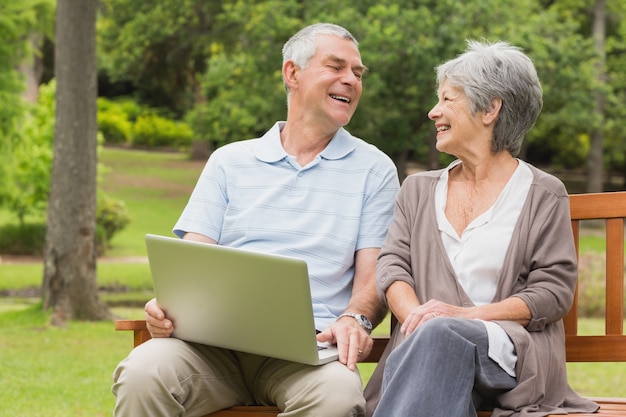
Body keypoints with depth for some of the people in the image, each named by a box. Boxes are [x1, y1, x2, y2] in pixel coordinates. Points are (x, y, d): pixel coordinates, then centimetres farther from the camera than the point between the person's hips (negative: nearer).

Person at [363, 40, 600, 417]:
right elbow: (392, 265, 11)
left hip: (509, 353, -2)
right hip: (423, 348, 2)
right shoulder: (418, 190, 25)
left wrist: (465, 315, -13)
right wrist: (417, 316, -13)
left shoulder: (543, 195, 11)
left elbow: (554, 291, 1)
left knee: (442, 334, -39)